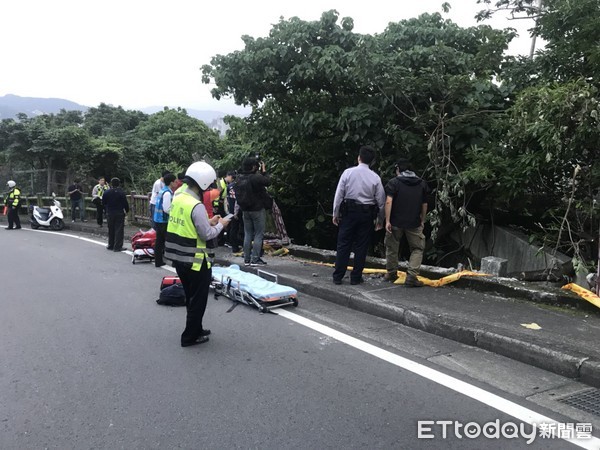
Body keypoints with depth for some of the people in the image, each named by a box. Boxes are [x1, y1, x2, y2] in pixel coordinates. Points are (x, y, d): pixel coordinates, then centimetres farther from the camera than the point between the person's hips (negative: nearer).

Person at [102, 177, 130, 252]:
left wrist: (106, 211, 17)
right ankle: (117, 247, -4)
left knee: (111, 230, 15)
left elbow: (103, 203, 6)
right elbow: (125, 203, -10)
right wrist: (127, 210, 6)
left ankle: (111, 245, 23)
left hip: (110, 214, 4)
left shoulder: (106, 193, 1)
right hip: (119, 213, -4)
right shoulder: (121, 193, -11)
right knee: (119, 230, -1)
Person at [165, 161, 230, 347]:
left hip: (177, 257, 9)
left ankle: (195, 329, 35)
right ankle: (190, 337, 16)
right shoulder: (196, 206, -23)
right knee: (198, 299, 7)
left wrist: (209, 221, 10)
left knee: (191, 296, 22)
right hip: (193, 260, -9)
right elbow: (207, 234, -18)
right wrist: (220, 225, -1)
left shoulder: (178, 197, 4)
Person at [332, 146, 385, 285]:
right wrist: (380, 219, 13)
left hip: (349, 212, 0)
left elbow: (339, 195, -4)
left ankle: (337, 277, 9)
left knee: (343, 245, 6)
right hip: (367, 214, 1)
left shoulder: (348, 172, -5)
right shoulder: (375, 177, -2)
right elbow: (381, 200, 2)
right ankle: (356, 278, 14)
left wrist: (336, 214, 5)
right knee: (361, 246, 9)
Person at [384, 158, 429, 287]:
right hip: (414, 223, 1)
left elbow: (388, 202, -14)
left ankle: (391, 273, 28)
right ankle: (411, 277, -2)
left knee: (392, 247, 16)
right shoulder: (422, 184, 9)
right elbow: (424, 205, 11)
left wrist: (387, 221, -14)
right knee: (417, 249, 10)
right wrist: (422, 221, 20)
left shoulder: (394, 182, -2)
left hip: (395, 223, -1)